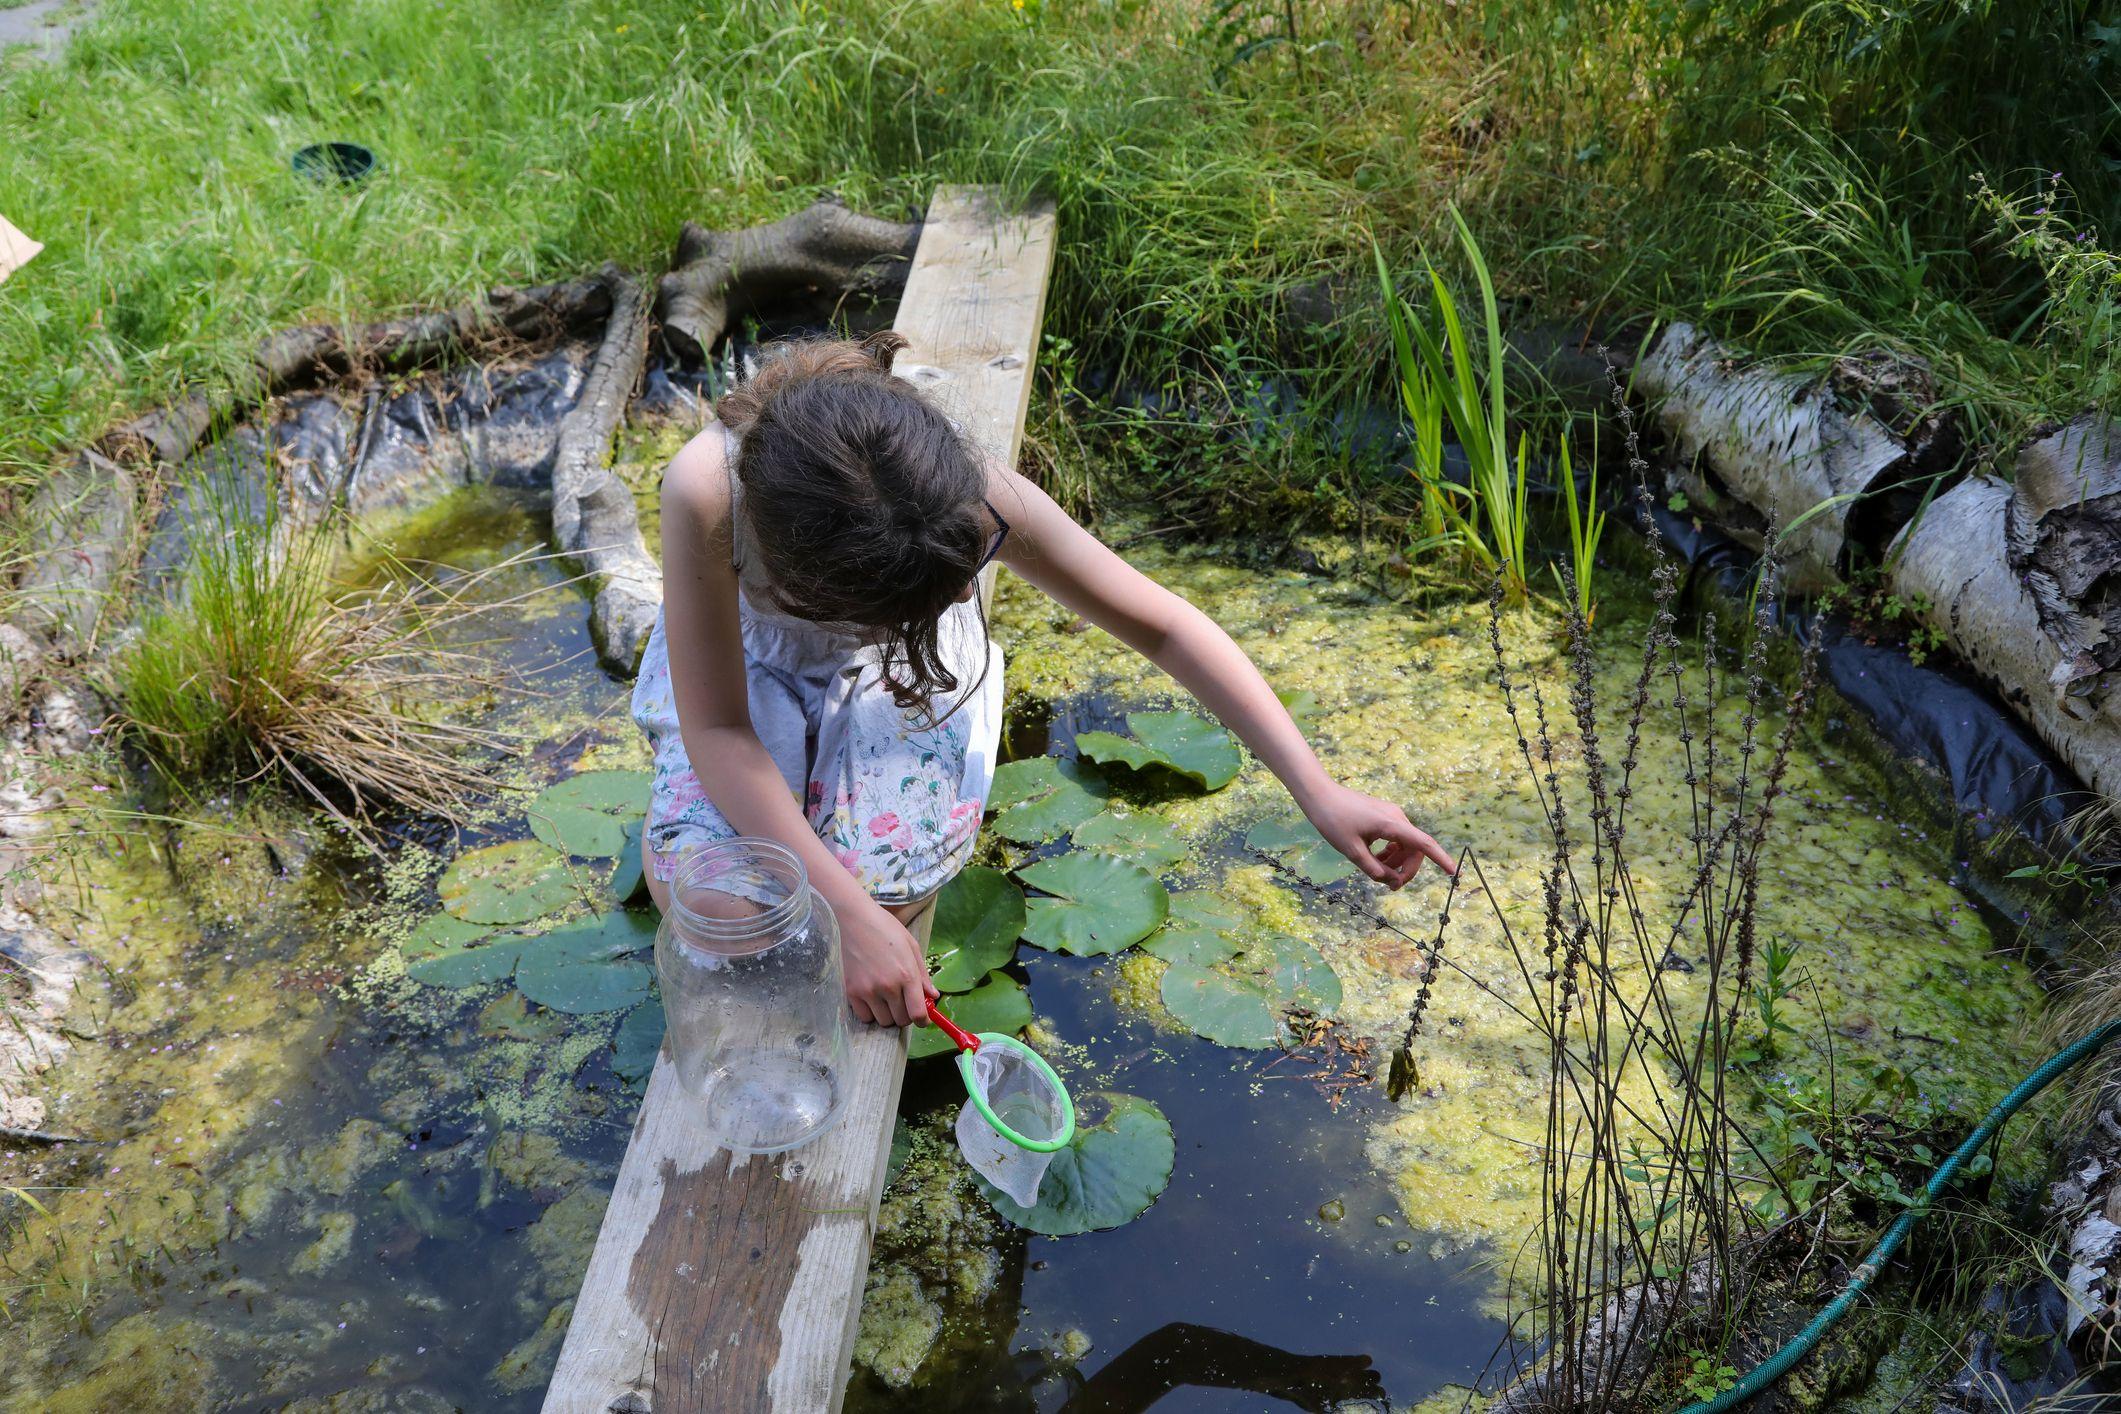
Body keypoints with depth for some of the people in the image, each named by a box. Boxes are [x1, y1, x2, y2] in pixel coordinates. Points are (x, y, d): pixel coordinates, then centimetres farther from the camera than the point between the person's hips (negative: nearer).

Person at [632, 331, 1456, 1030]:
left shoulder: (974, 495, -36)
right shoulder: (708, 492, -41)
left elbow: (1163, 624, -24)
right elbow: (717, 730, -31)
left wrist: (1318, 793, -24)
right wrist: (849, 915, -37)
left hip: (897, 672, 1)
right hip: (752, 657, 0)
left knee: (883, 890, -22)